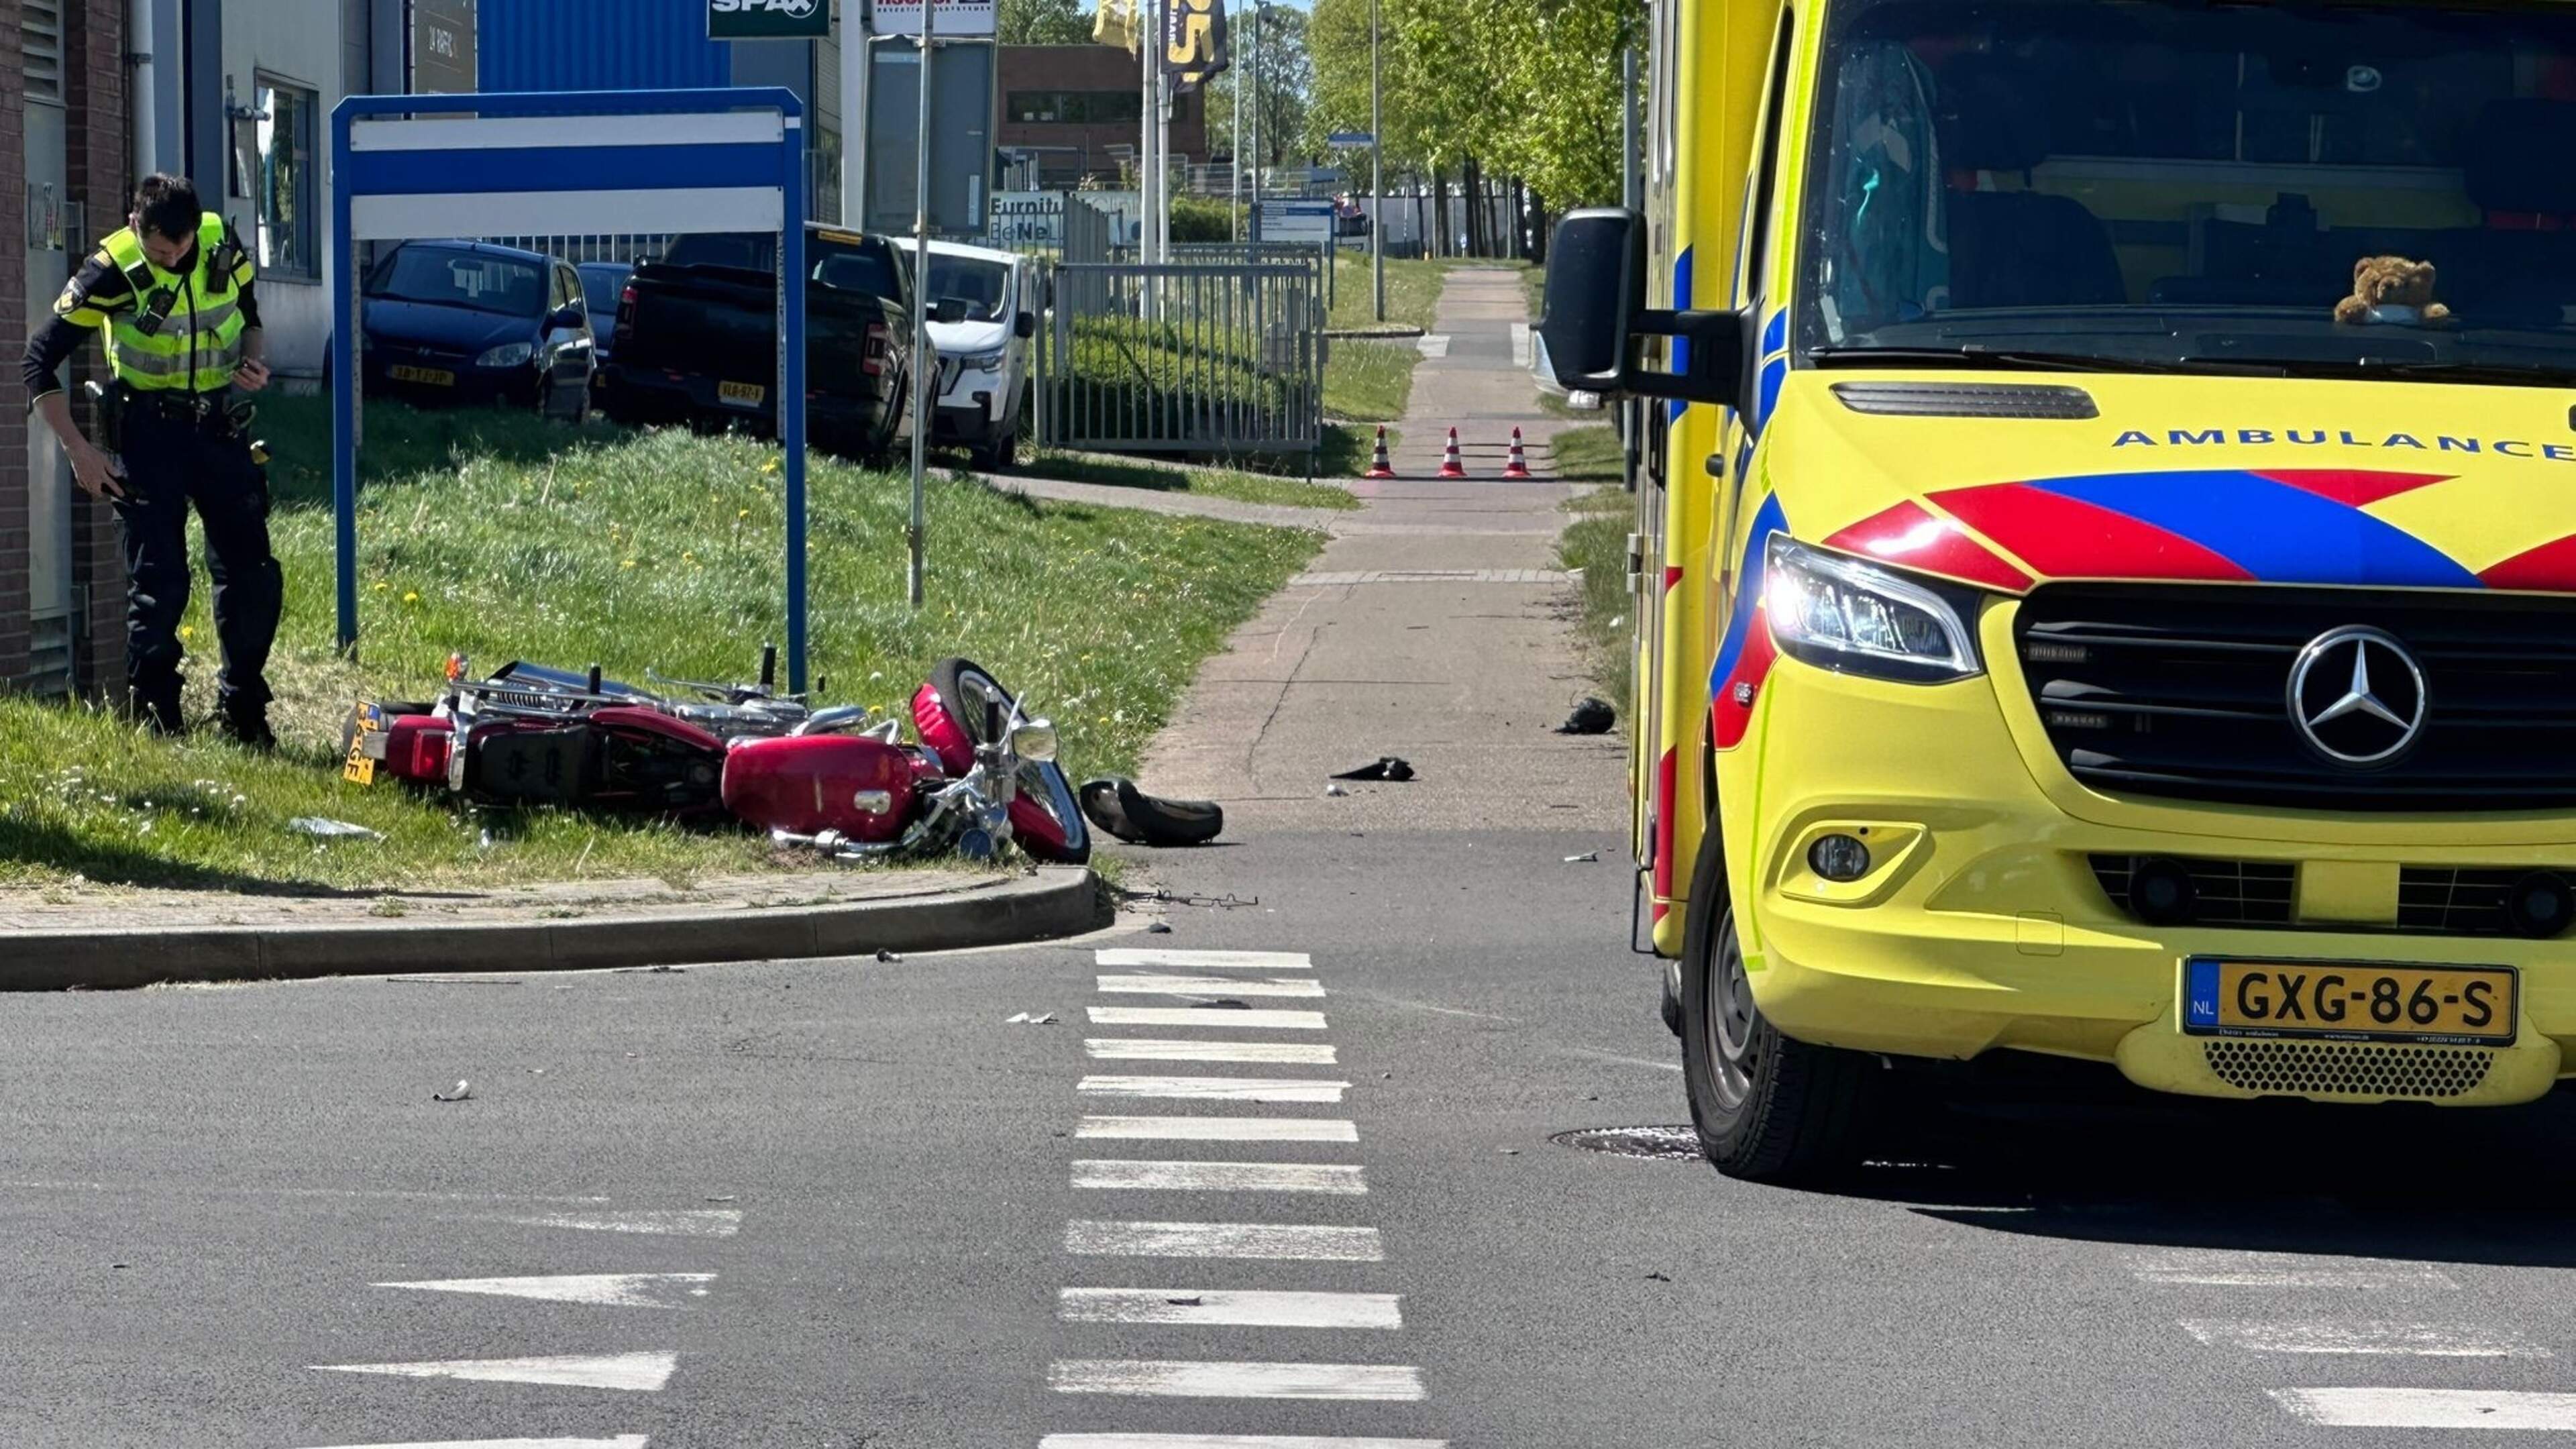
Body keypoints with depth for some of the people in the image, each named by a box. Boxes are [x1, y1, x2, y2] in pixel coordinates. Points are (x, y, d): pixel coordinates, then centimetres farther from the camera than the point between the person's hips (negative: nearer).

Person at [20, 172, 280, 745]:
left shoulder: (222, 244, -5)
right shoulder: (112, 273, -17)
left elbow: (248, 317, 15)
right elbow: (40, 360, -14)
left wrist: (253, 360, -7)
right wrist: (79, 450, -19)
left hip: (218, 425, 4)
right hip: (150, 433, -4)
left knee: (253, 577, 2)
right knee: (159, 582, -7)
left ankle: (242, 713, 16)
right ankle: (155, 720, 3)